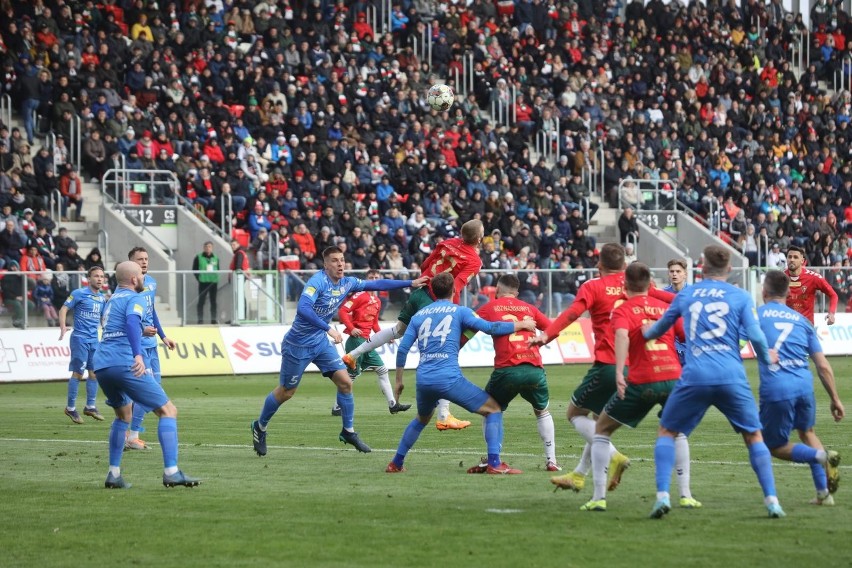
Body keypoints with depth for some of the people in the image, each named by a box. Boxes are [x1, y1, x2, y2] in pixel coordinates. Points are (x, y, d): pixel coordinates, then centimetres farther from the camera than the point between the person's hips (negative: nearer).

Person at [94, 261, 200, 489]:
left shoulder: (112, 299, 24)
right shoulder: (135, 299, -1)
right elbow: (132, 322, -22)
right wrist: (139, 355, -34)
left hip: (101, 366, 9)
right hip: (124, 364, -8)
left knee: (123, 414, 28)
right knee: (168, 411, -2)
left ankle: (114, 474, 20)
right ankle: (171, 472, -14)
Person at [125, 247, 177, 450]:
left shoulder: (151, 282, 10)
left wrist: (163, 336, 23)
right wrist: (140, 331, -30)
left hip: (150, 344, 9)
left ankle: (130, 431, 19)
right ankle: (132, 436, -3)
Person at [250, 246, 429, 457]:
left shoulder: (347, 283, -1)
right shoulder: (318, 282, -24)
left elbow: (376, 284, 11)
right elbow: (303, 308, -39)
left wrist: (410, 283, 10)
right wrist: (328, 328, -42)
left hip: (321, 342, 7)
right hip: (298, 344, -7)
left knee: (345, 382, -2)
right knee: (286, 392, 5)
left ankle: (348, 432, 12)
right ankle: (260, 427, 27)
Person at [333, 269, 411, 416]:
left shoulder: (377, 301, 16)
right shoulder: (360, 296, -9)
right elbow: (342, 311, -15)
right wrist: (351, 328, -24)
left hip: (366, 341, 9)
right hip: (356, 339, -9)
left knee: (382, 370, 8)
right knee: (352, 374, -6)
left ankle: (393, 404, 12)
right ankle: (337, 408, 2)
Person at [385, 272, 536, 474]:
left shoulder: (419, 315, 16)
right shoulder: (459, 311, 4)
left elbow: (402, 349, 12)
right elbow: (490, 328, -6)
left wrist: (399, 380, 21)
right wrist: (522, 324, 6)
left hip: (423, 380, 5)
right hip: (449, 378, -5)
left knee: (421, 419, 33)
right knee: (493, 409, 6)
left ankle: (396, 463, 32)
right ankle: (494, 463, -7)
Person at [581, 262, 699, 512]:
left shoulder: (623, 310, 5)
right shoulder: (667, 308, 18)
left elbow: (622, 335, -16)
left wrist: (619, 372, -26)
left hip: (641, 382, -3)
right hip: (674, 377, 3)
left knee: (601, 430, 17)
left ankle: (599, 497, 8)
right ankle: (686, 494, 19)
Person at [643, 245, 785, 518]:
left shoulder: (685, 295, 13)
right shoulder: (741, 297, 7)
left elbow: (660, 327, 27)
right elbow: (755, 335, 0)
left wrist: (645, 334, 50)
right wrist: (767, 358, 21)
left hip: (695, 376, 0)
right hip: (732, 378, 0)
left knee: (667, 431, 15)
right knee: (754, 436, 13)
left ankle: (662, 495, -2)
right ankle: (771, 499, 4)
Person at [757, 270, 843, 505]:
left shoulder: (756, 315, 8)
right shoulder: (801, 320, 16)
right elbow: (823, 366, 14)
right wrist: (835, 399, 20)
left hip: (775, 389, -4)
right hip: (804, 386, 4)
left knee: (776, 447, 12)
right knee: (807, 432, 28)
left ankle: (820, 455, -16)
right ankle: (824, 493, 18)